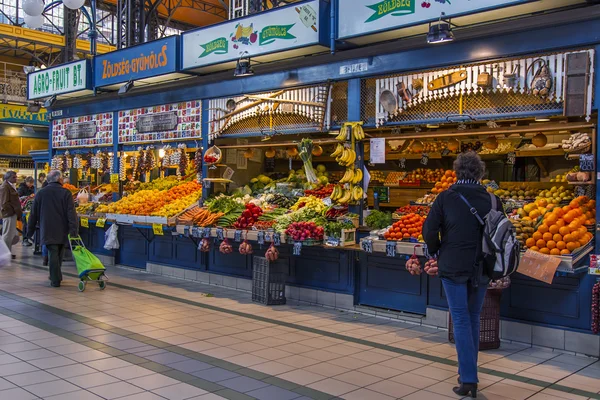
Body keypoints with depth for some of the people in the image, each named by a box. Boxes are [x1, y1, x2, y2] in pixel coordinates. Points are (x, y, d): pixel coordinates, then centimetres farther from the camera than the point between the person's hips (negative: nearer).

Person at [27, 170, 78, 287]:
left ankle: (55, 280, -4)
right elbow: (71, 213, -12)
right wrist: (73, 229, -13)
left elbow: (34, 213, 8)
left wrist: (30, 229, 17)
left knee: (53, 254, 0)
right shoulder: (66, 193, -6)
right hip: (62, 231, 0)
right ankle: (56, 276, 28)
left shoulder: (41, 193, 2)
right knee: (59, 254, 16)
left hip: (48, 230, 0)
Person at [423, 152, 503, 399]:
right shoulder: (491, 200, -1)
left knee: (461, 321, 2)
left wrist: (435, 251, 8)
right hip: (480, 268, 3)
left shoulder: (445, 197, -7)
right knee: (473, 320, 16)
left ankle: (468, 379, -2)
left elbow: (429, 231, -10)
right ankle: (469, 374, 25)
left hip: (453, 267, -3)